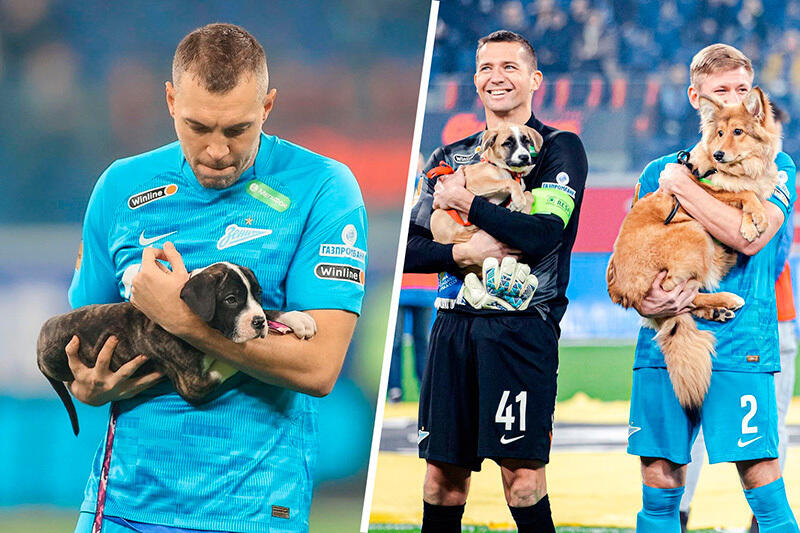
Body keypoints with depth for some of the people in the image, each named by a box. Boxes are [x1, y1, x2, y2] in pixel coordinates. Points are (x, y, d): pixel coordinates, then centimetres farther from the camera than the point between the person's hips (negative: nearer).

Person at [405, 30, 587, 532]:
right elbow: (409, 249, 12)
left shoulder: (560, 148, 3)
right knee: (443, 473, 5)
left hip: (522, 323, -5)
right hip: (455, 322, 5)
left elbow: (544, 232, -14)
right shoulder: (452, 157, 18)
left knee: (522, 472, -11)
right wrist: (462, 253, -7)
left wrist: (464, 200, -6)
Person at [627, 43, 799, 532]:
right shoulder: (660, 171, 16)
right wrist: (642, 298, -6)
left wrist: (682, 186, -7)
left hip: (739, 343, -3)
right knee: (659, 487, 2)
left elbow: (749, 236, -13)